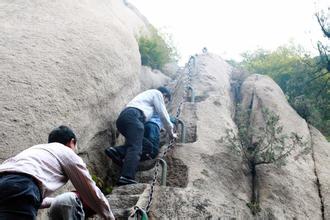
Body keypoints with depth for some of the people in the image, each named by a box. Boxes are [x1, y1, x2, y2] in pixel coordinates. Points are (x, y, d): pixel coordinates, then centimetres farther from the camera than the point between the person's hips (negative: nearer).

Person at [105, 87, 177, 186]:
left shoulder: (148, 94, 40)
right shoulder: (158, 93, 17)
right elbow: (163, 115, 15)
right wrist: (171, 133, 26)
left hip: (122, 117, 9)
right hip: (133, 117, -9)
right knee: (135, 149, -18)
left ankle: (116, 151, -12)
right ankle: (127, 177, -34)